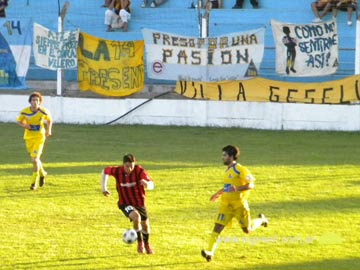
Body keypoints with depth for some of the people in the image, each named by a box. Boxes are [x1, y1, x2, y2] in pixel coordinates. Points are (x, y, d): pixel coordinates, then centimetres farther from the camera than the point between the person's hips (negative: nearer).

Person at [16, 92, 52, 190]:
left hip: (39, 137, -3)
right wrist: (24, 125, -14)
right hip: (28, 137, 3)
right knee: (34, 159, 16)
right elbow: (18, 121, 7)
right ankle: (42, 174, 45)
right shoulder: (25, 112, -9)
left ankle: (34, 181, 0)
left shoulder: (44, 112, -10)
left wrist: (49, 130, -3)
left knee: (35, 159, -14)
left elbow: (49, 120, 10)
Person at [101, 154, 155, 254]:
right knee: (136, 217, -31)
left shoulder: (139, 171, -22)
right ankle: (140, 242, -9)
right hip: (125, 203, -2)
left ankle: (146, 244, 49)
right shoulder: (118, 171, -17)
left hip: (139, 202, 2)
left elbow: (151, 185, -30)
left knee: (145, 225, 16)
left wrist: (146, 184, -54)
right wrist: (104, 188, 1)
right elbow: (105, 171, 4)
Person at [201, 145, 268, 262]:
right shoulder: (228, 170, 11)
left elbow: (251, 185, -18)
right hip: (226, 205, 6)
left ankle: (261, 220, 40)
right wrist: (218, 193, 24)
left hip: (239, 204, -6)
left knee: (247, 230, 10)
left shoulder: (240, 169, -14)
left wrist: (237, 189, -32)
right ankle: (210, 252, -15)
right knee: (217, 227, -10)